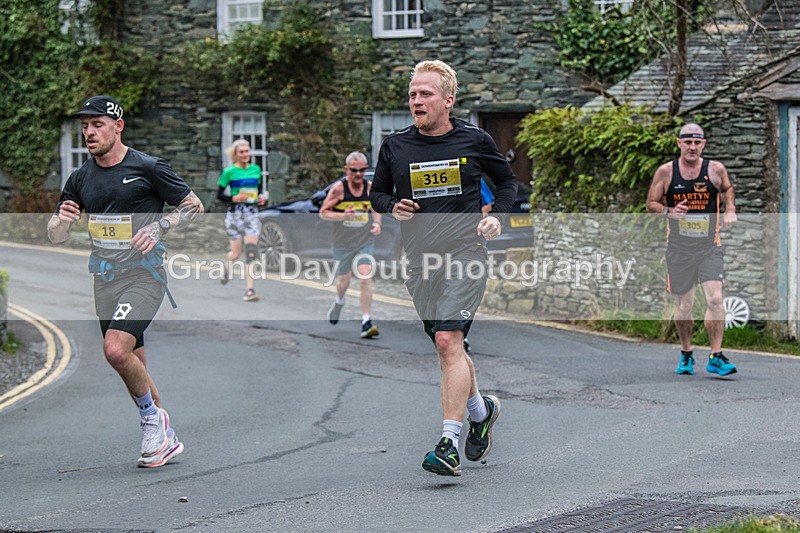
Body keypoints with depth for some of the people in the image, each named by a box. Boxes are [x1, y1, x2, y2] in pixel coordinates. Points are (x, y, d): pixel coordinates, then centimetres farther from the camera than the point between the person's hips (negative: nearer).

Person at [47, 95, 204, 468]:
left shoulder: (148, 168, -6)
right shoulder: (80, 179, 9)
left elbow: (195, 207, 1)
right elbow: (55, 237, 12)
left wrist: (159, 227, -15)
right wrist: (62, 219, -12)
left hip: (143, 274, -6)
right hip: (105, 280, 6)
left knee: (116, 350, -25)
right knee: (134, 366, 10)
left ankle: (152, 417, -2)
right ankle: (165, 438, 24)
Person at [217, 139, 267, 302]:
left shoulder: (256, 169, 8)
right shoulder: (229, 172, -4)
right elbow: (219, 194, -1)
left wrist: (261, 197, 0)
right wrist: (233, 198, -17)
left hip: (252, 213, 3)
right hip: (235, 213, -3)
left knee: (251, 251, -9)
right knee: (236, 253, 5)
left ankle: (249, 289, -10)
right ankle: (228, 267, 43)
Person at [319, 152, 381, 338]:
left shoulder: (370, 187, -1)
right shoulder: (339, 188, -11)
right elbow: (323, 213, -8)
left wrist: (377, 223, -4)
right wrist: (342, 216, -25)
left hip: (365, 241, 1)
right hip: (342, 243, -1)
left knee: (365, 278, -14)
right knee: (344, 279, 14)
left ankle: (366, 323, -15)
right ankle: (339, 302, 50)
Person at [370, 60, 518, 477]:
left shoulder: (474, 141, 0)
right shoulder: (395, 146, 5)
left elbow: (507, 180, 16)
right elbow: (377, 192, 17)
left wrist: (497, 216, -1)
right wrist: (392, 206, -5)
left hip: (465, 252, -4)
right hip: (420, 258, 4)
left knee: (448, 341, -18)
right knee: (447, 345, 13)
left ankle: (449, 445, -21)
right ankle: (481, 410, 41)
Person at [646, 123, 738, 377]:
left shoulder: (716, 169, 0)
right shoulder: (666, 171, -2)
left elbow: (727, 188, 21)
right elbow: (651, 203, 6)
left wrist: (730, 210, 3)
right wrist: (669, 211, -14)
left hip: (710, 246, 0)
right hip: (679, 248, 0)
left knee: (715, 299, -15)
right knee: (684, 305, 5)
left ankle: (716, 357, -9)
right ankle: (686, 354, 27)